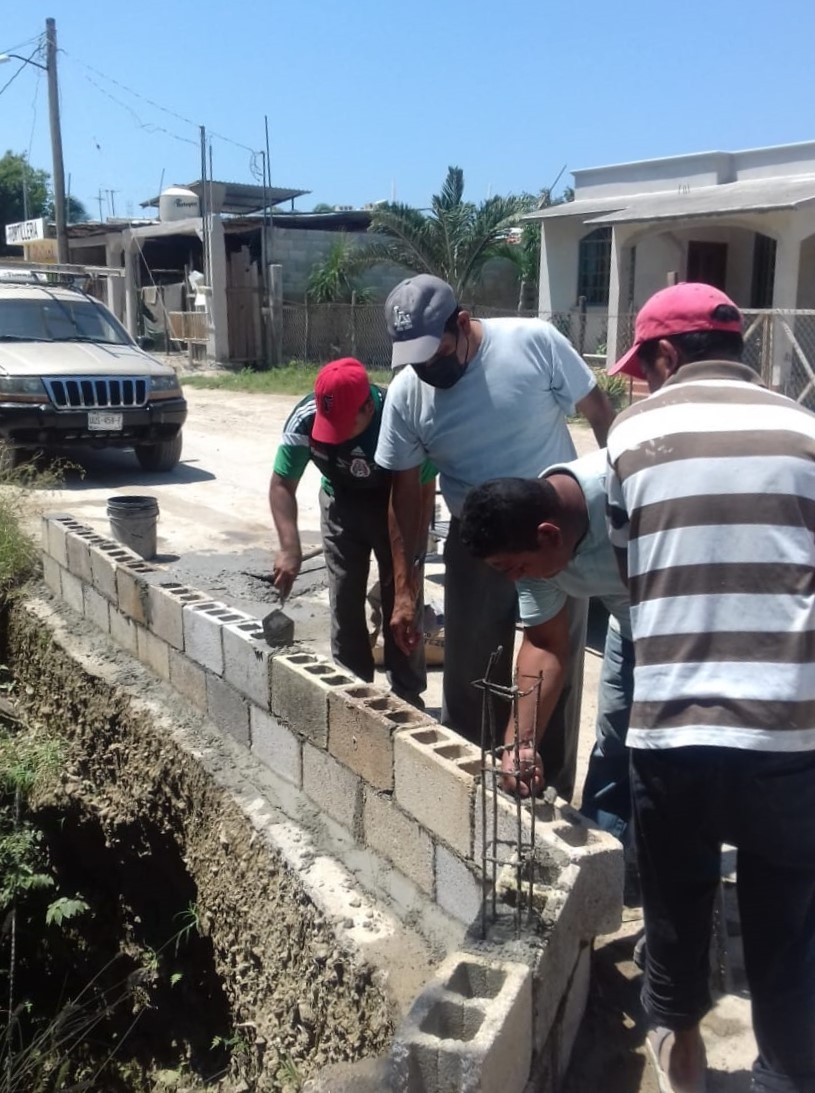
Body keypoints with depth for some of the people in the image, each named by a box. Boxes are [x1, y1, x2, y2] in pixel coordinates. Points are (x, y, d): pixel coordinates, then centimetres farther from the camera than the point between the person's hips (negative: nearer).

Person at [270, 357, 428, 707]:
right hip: (341, 503, 3)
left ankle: (407, 695, 9)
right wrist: (290, 548, -30)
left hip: (396, 504, -2)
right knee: (344, 599, 3)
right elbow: (282, 484, -18)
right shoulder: (305, 418, -29)